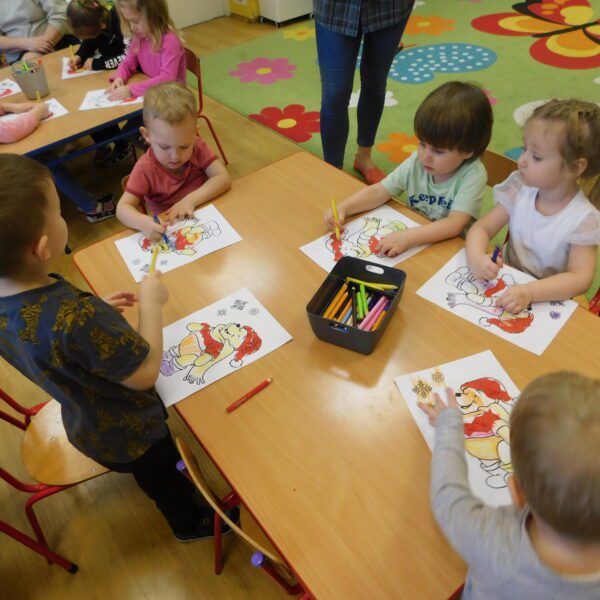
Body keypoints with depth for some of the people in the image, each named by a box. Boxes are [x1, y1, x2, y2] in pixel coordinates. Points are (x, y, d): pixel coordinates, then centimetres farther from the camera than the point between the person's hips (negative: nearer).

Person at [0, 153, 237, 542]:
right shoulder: (76, 318, -45)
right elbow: (146, 373, -32)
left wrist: (98, 311, -4)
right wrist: (151, 302, -22)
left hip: (85, 425, 6)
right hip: (128, 433, -6)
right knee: (163, 478, 27)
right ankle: (192, 523, 55)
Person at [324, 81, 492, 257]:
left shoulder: (473, 175, -17)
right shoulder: (418, 161, -5)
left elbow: (455, 225, -27)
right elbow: (378, 191, -2)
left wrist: (407, 237, -40)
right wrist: (343, 208, -18)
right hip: (413, 245, 4)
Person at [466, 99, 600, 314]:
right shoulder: (520, 190, -6)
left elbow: (580, 278, -21)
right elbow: (482, 228, -6)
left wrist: (529, 292, -38)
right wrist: (476, 256, -28)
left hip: (547, 299, -3)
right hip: (506, 287, 3)